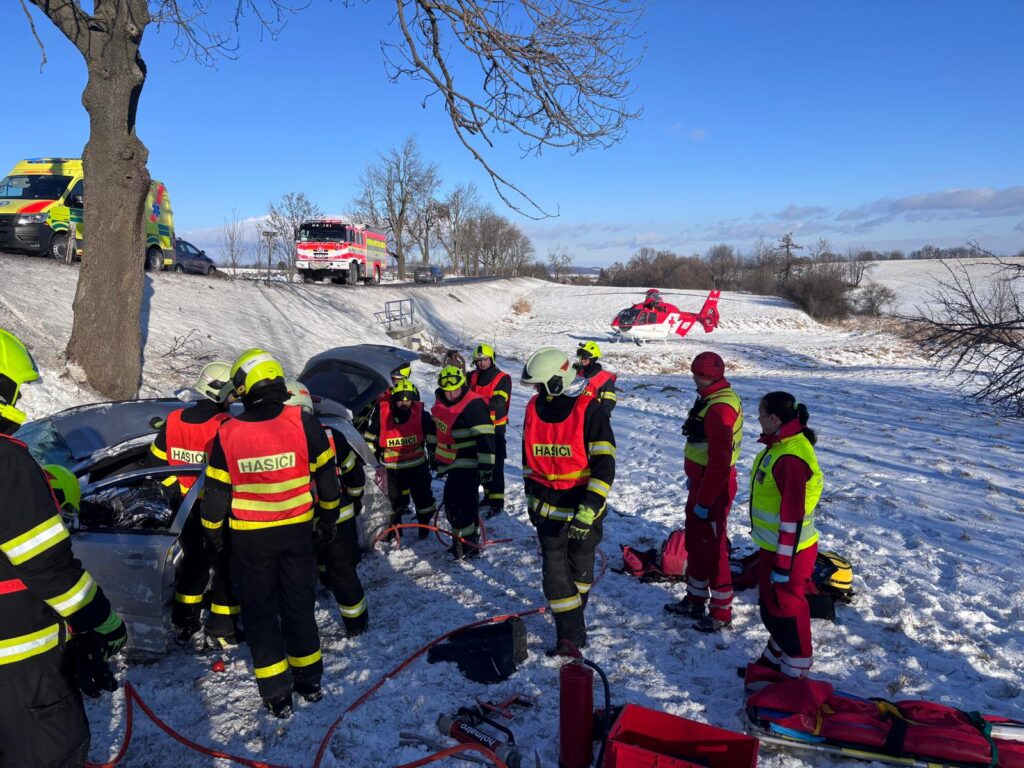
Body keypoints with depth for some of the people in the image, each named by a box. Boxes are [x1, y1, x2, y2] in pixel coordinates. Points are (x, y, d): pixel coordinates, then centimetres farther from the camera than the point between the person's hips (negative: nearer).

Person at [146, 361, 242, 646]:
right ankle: (222, 629, 17)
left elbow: (155, 462, 4)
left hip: (187, 508, 6)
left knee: (193, 561, 23)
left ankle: (183, 623, 33)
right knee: (226, 566, 10)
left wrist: (180, 488, 11)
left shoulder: (173, 420, -3)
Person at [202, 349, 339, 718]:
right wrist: (328, 517, 11)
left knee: (259, 610, 13)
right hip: (298, 531, 1)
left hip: (250, 538, -1)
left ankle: (277, 694, 18)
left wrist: (212, 531, 14)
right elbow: (327, 474, -4)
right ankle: (309, 680, 29)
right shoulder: (303, 422, -12)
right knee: (299, 605, 17)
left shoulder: (227, 434, -11)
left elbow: (216, 491, -3)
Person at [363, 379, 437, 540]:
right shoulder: (382, 413, -13)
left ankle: (425, 523, 24)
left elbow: (432, 435, 0)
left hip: (417, 464, 0)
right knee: (396, 497, 14)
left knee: (422, 495, 6)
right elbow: (371, 435, 3)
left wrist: (434, 454, 3)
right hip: (393, 465, 0)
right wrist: (374, 452, 7)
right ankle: (395, 524, 31)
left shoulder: (421, 414, -13)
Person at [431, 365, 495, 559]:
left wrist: (486, 466, -26)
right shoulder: (441, 403, 6)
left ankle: (467, 542, 0)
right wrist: (438, 458, 28)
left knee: (455, 502, -11)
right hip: (452, 462, 8)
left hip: (468, 464, -8)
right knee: (467, 503, 17)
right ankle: (469, 539, 29)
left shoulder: (474, 405, -21)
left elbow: (485, 438, -23)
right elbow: (438, 429, 22)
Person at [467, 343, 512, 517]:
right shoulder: (473, 377, 7)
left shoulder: (503, 378, -10)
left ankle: (497, 502, -6)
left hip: (495, 426, -6)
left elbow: (499, 402, -20)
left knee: (495, 465, -8)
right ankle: (488, 494, 30)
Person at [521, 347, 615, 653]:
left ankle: (573, 613, 39)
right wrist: (531, 498, 16)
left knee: (579, 567, 14)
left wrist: (587, 512, -26)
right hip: (548, 509, 4)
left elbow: (604, 466, -20)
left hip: (583, 507, -3)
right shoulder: (534, 409, -1)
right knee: (554, 572, 0)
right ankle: (571, 633, 13)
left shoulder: (589, 411, -18)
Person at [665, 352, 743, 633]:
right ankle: (695, 600, 36)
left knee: (712, 549, 2)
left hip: (714, 488, -10)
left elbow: (719, 462, -27)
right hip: (701, 481, 10)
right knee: (695, 541, 20)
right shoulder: (710, 399, 8)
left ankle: (721, 614, 16)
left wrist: (704, 501, -22)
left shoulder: (719, 408, -25)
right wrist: (693, 478, 23)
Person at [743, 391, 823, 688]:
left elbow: (792, 517, -26)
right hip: (773, 546, 10)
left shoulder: (790, 458, -27)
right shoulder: (780, 445, 5)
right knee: (771, 607, 22)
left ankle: (794, 673, 22)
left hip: (788, 551, -10)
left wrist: (783, 564, -21)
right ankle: (775, 661, 39)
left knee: (785, 609, 5)